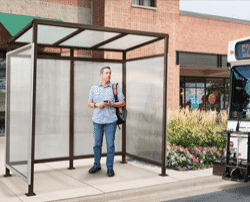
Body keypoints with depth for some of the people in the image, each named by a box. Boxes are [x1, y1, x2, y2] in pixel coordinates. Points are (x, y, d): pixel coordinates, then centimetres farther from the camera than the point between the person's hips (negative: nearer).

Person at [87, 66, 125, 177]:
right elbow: (89, 103, 11)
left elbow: (123, 102, 6)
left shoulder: (116, 87, 6)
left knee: (110, 145, -2)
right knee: (97, 144, 7)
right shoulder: (94, 88, 10)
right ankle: (97, 165, 24)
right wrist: (97, 105, -9)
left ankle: (110, 168, 10)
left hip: (110, 121, -2)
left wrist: (112, 104, -11)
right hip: (97, 121, 2)